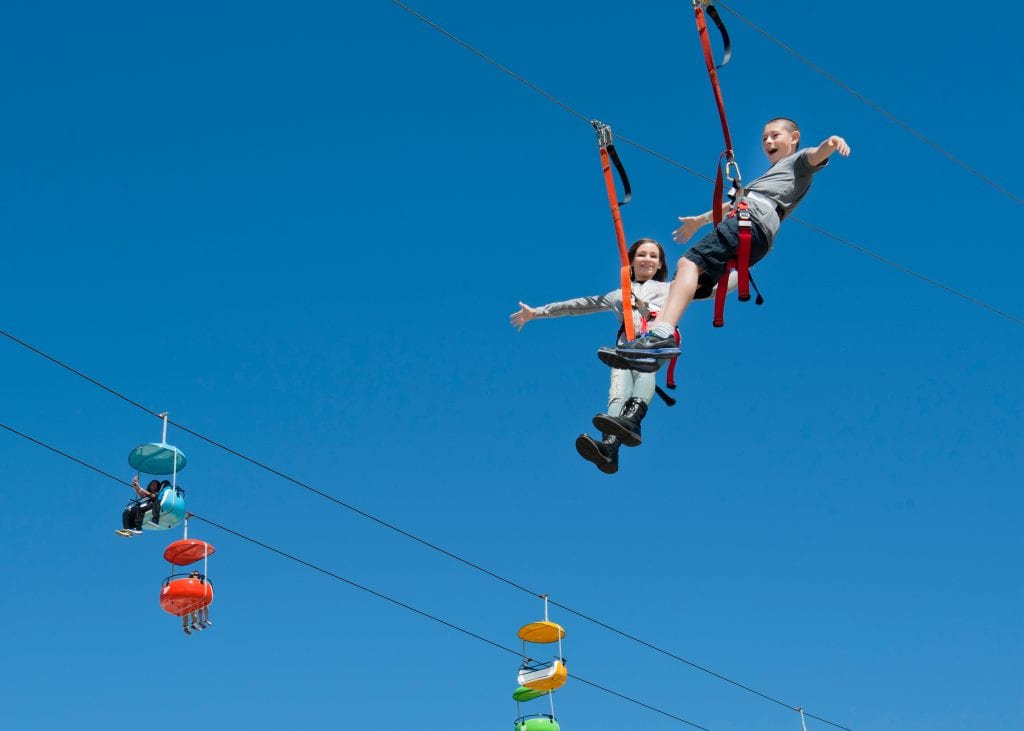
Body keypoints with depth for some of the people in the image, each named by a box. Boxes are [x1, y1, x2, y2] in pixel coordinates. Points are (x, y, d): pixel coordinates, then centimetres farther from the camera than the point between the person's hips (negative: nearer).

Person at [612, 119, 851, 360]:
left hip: (753, 220, -9)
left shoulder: (799, 161, 18)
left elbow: (817, 155, -5)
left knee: (690, 263, -27)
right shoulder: (772, 176, 43)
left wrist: (831, 143, -29)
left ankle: (663, 335, -45)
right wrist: (700, 220, 63)